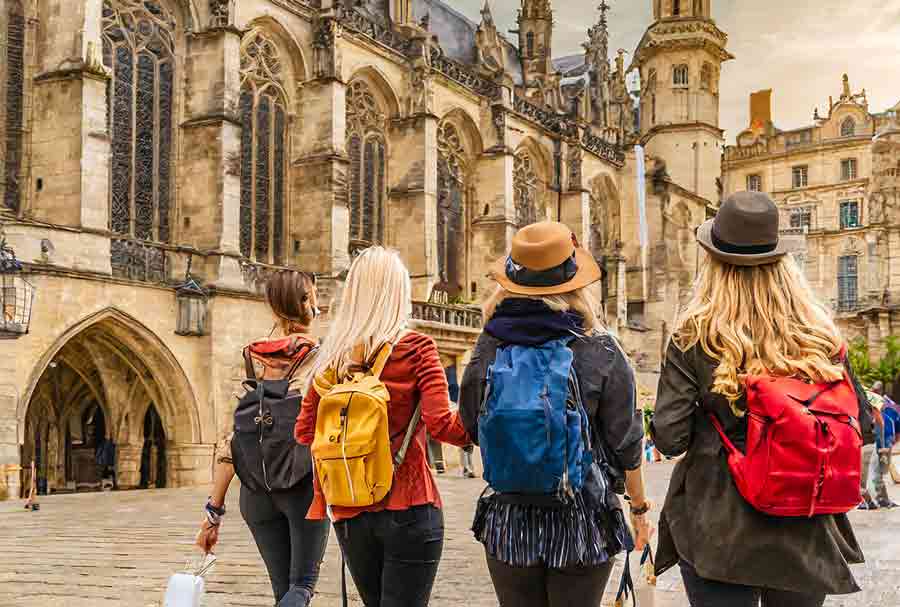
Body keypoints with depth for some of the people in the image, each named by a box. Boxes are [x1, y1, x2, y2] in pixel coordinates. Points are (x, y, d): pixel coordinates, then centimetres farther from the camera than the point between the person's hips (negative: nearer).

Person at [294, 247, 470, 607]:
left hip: (349, 514, 5)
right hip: (408, 508, -5)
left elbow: (304, 432, 5)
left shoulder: (333, 355, 3)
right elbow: (441, 425, -14)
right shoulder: (416, 349, -8)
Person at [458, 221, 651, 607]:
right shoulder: (600, 351, -11)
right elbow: (625, 443, -5)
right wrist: (639, 506, 9)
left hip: (507, 524, 2)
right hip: (582, 524, -2)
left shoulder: (489, 348, -7)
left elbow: (471, 427, 6)